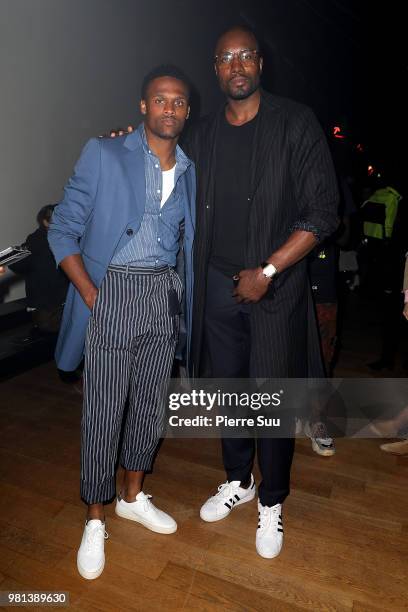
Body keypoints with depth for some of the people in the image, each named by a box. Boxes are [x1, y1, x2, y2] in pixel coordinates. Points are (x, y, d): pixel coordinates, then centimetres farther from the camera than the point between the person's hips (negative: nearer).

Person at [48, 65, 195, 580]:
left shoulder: (190, 172, 11)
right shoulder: (103, 155, -4)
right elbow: (63, 231, -5)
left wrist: (181, 291, 7)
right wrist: (91, 295, -13)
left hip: (164, 296, 5)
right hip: (111, 294, -4)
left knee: (149, 404, 14)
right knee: (102, 414, 3)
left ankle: (133, 496, 37)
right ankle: (94, 521, 25)